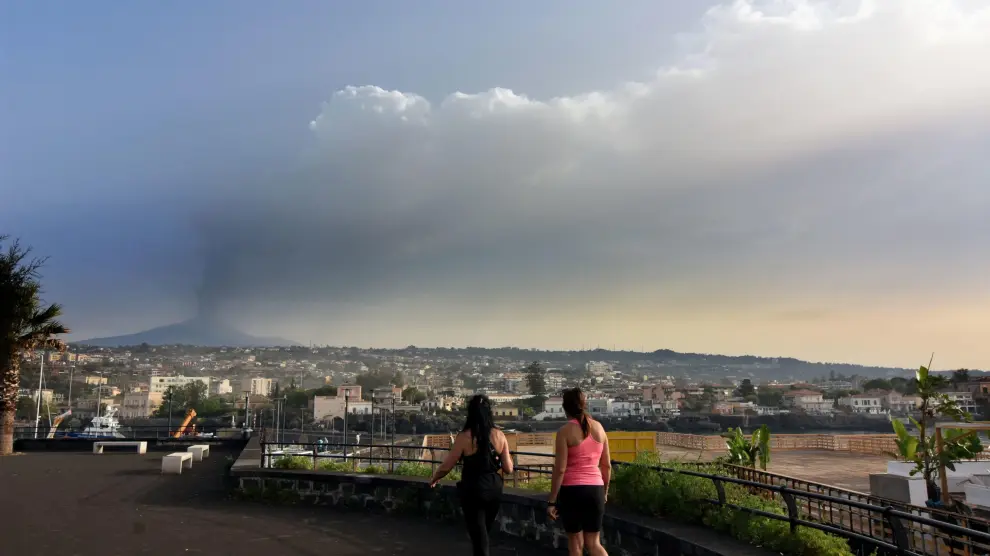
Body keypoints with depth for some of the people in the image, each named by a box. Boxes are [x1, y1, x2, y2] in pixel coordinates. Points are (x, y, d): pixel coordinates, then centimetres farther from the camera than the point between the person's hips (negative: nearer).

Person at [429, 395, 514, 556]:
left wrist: (433, 479, 12)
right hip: (494, 488, 4)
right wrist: (506, 456, 20)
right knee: (484, 532, 24)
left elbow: (446, 466, -7)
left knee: (478, 535, 7)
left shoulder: (464, 437, -14)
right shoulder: (499, 435, -4)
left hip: (473, 490, -4)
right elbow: (508, 469, -1)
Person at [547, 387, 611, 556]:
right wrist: (605, 491, 24)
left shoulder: (565, 431, -10)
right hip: (595, 489, 4)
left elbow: (560, 469, -12)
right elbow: (607, 465, 10)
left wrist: (551, 500, -6)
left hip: (572, 490, -4)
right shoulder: (599, 427, 4)